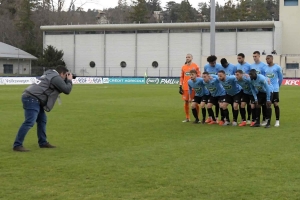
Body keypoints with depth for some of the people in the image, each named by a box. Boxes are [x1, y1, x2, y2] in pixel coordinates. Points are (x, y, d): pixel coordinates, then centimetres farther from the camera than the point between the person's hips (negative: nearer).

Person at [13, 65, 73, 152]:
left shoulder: (49, 75, 25)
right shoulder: (56, 78, -5)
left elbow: (61, 88, 35)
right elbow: (67, 90, -4)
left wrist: (66, 80, 25)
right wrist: (69, 80, 13)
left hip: (30, 98, 11)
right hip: (32, 99, -11)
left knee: (42, 120, 18)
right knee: (29, 122, -16)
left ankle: (43, 142, 25)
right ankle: (17, 145, -17)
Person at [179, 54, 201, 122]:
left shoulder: (195, 66, -1)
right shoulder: (183, 67, 10)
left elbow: (198, 76, 0)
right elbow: (181, 77, 13)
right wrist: (180, 86, 7)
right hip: (185, 88, 3)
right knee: (186, 102, 4)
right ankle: (187, 118, 13)